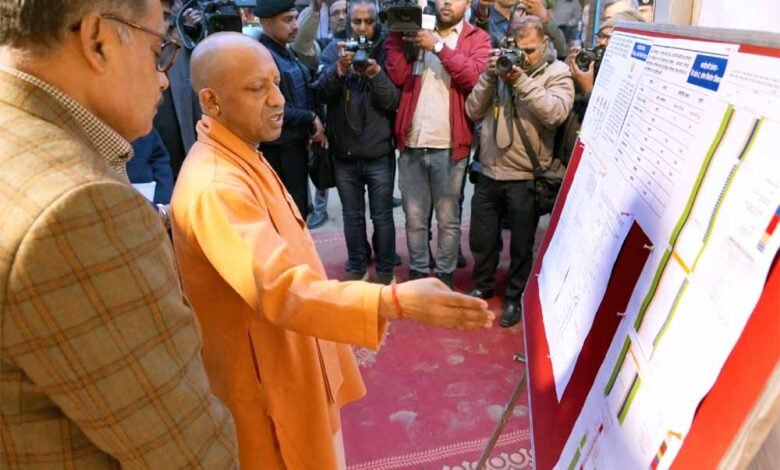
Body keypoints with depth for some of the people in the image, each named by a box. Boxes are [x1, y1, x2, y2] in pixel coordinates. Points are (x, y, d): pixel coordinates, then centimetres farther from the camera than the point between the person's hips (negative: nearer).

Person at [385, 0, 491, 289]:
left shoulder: (477, 38, 8)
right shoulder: (416, 30, 14)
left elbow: (474, 77, -13)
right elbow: (397, 76, 0)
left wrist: (438, 46, -15)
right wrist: (397, 32, -4)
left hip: (449, 145, -2)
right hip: (412, 143, 2)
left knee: (448, 219, 7)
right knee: (414, 217, 9)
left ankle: (445, 275, 21)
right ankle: (417, 272, 24)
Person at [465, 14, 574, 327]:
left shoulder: (557, 73, -2)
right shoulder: (501, 66, 8)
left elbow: (556, 114, -21)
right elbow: (473, 112, 1)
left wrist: (521, 80, -22)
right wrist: (489, 76, -11)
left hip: (526, 178, -3)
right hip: (488, 173, 4)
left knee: (521, 244, 11)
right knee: (482, 239, 16)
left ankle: (515, 297, 31)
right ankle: (483, 285, 39)